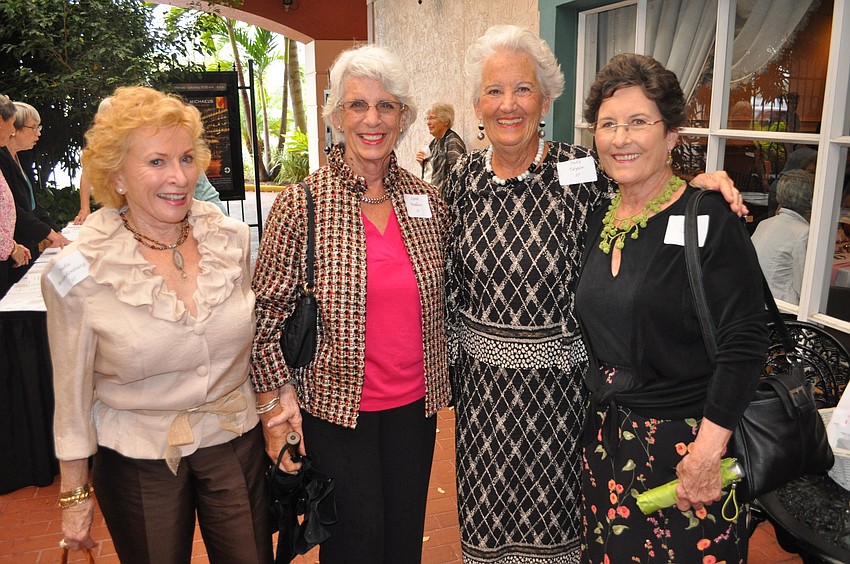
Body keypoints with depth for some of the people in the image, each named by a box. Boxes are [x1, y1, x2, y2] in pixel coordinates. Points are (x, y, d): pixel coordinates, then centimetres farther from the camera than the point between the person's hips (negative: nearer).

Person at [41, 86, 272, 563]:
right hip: (138, 464, -2)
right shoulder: (78, 273, -15)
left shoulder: (232, 238, -7)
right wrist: (75, 496, 1)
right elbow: (73, 397, -5)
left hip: (238, 444, 3)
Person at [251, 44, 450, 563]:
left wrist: (445, 380, 12)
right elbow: (268, 314, -7)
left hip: (415, 403, 4)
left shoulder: (427, 200, 1)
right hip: (334, 405, -3)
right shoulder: (301, 205, -10)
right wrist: (276, 404, -10)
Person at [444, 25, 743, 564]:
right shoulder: (465, 176, -2)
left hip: (557, 373, -3)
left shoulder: (582, 171, -13)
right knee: (487, 500, 21)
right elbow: (452, 276, 7)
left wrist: (698, 183, -23)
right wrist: (453, 356, 9)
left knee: (552, 502, 17)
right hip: (482, 373, 3)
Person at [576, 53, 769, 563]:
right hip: (607, 437, 6)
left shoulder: (711, 220, -13)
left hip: (688, 441, -5)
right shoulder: (599, 221, 5)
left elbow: (745, 343, -17)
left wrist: (708, 449, -20)